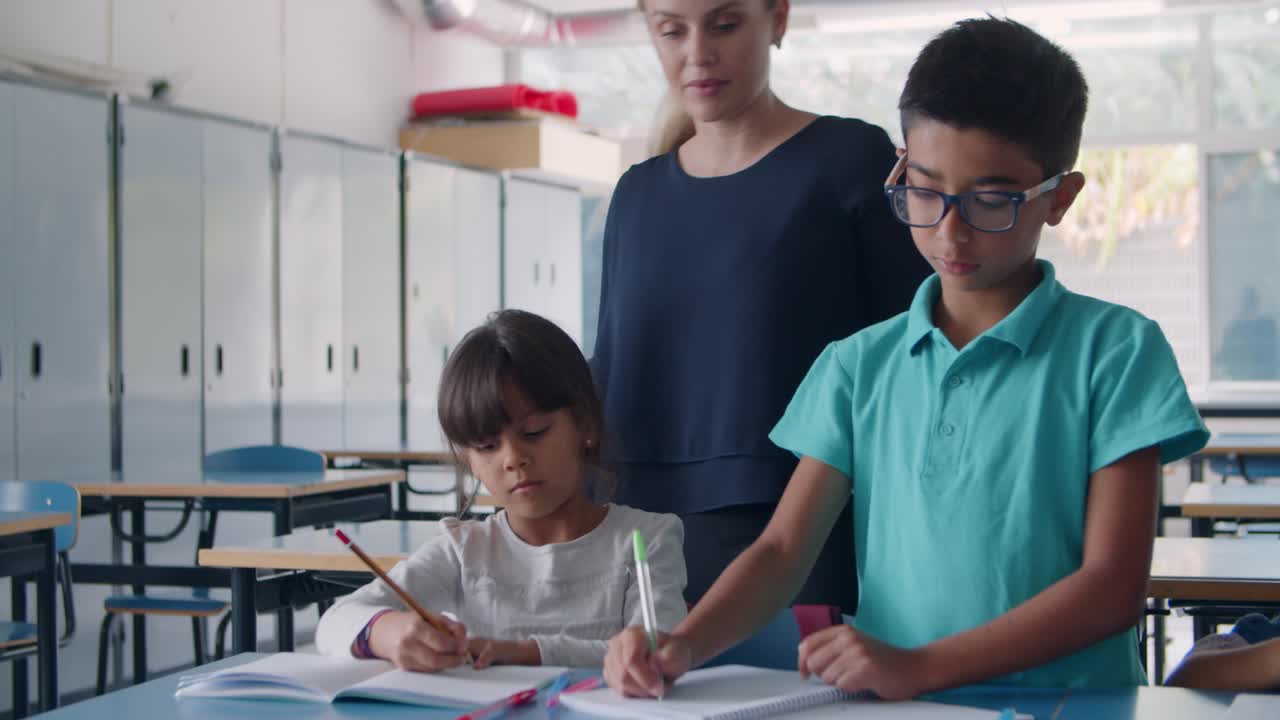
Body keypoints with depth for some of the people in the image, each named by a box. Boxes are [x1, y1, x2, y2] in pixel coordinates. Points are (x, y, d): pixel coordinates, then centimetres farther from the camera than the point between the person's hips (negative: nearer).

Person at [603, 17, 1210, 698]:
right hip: (890, 704, 2)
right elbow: (783, 550, 6)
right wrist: (682, 648, -14)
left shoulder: (1114, 350, 0)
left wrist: (921, 666, -16)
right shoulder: (859, 366, 11)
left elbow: (1114, 587, -6)